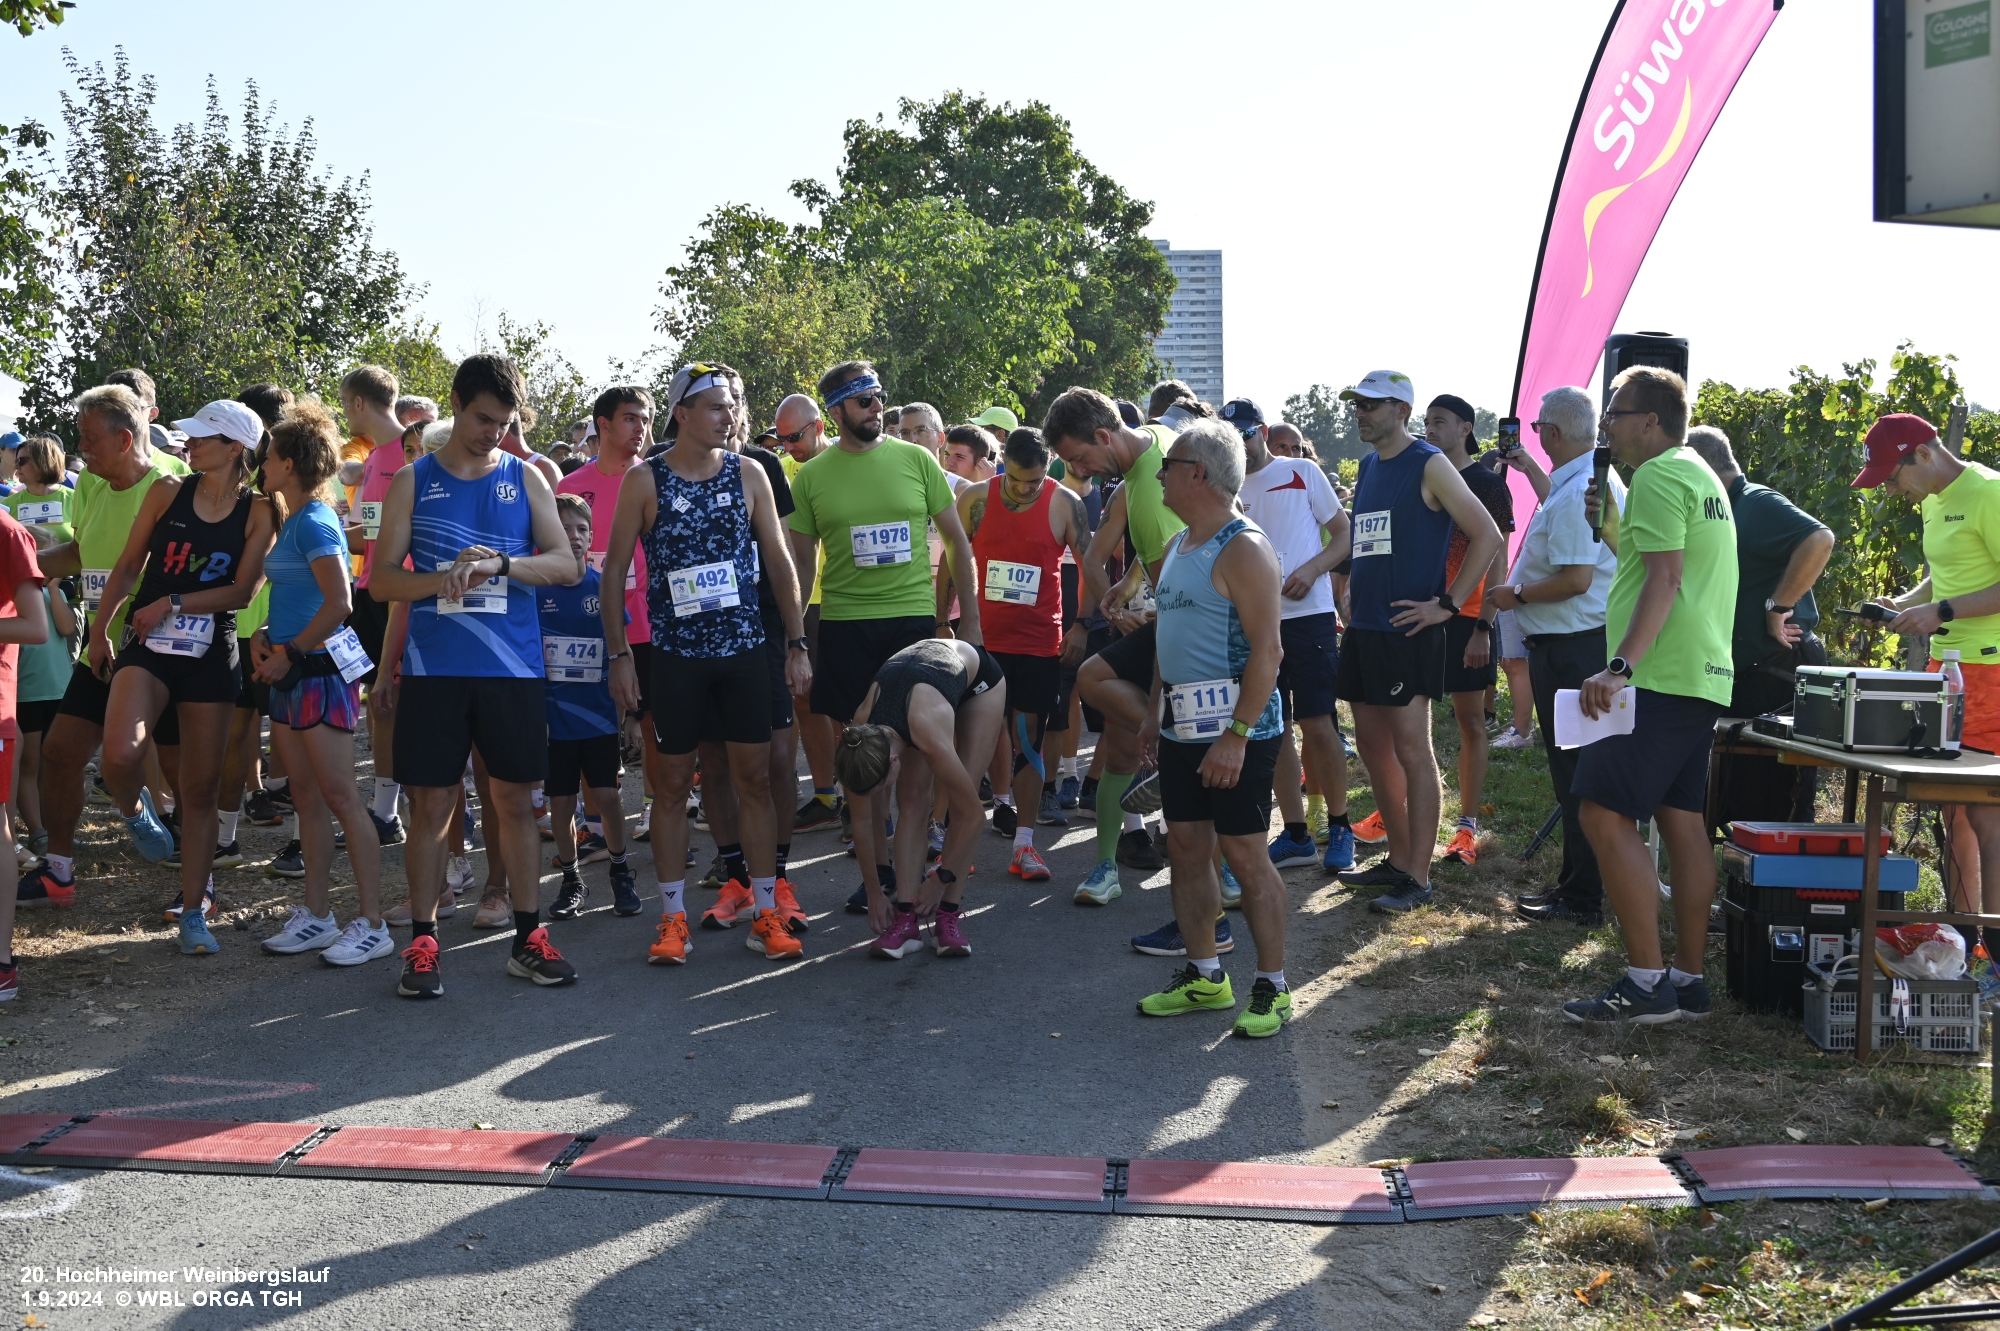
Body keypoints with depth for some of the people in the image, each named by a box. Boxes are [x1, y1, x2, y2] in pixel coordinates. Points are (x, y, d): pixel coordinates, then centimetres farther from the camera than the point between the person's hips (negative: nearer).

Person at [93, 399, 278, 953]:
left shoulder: (258, 512, -2)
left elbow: (242, 592, -6)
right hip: (147, 646, 0)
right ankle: (134, 809, 11)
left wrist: (172, 604, -13)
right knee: (120, 755, -26)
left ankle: (193, 912, 17)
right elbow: (129, 565, 8)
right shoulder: (168, 491, 2)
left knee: (200, 790, 5)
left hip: (211, 654, 0)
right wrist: (99, 627, 8)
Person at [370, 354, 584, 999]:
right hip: (433, 667, -1)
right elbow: (382, 579, 2)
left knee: (514, 801, 6)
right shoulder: (413, 481, 5)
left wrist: (497, 565, -17)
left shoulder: (526, 478, 8)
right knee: (430, 804, 3)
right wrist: (442, 579, -17)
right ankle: (422, 942, 12)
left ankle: (529, 938, 14)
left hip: (512, 667, 1)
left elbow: (567, 565, 0)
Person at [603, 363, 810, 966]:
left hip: (744, 647, 2)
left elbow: (779, 560, 7)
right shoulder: (644, 481, -2)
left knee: (755, 779, 4)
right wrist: (618, 655, -4)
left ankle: (766, 914, 12)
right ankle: (673, 917, 15)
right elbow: (614, 570, 1)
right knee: (673, 783, 5)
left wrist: (797, 645, 3)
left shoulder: (748, 475, 4)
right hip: (674, 653, -2)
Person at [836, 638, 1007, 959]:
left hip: (980, 677, -4)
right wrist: (873, 890, -10)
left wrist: (940, 880, -22)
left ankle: (948, 916, -8)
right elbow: (862, 820, -14)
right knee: (913, 800, -10)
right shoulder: (860, 740, -30)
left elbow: (972, 815, -32)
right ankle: (906, 920, -10)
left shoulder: (928, 734, -44)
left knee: (960, 798, -14)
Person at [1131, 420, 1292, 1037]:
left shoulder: (1243, 548, -15)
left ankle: (1271, 985, 9)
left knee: (1245, 853, -3)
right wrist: (1153, 714, 20)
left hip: (1235, 729, -9)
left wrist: (1237, 735, -24)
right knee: (1186, 848, 12)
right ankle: (1203, 976, 23)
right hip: (1182, 727, 9)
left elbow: (1267, 650, -21)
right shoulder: (1178, 545, 14)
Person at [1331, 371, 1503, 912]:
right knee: (1373, 746, 11)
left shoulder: (1429, 465, -8)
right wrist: (1354, 594, 15)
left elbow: (1487, 536, -12)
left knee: (1411, 751, -5)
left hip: (1408, 630, -8)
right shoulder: (1368, 466, 15)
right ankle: (1398, 858, 22)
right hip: (1364, 628, 8)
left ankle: (1417, 878, 0)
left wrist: (1447, 604, -14)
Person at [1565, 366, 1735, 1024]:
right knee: (1682, 821, 10)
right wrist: (1611, 528, 17)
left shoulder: (1659, 477, -10)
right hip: (1702, 676, 11)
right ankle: (1688, 982, 14)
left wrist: (1621, 667, -28)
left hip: (1660, 677, -11)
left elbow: (1665, 580, -21)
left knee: (1605, 815, -11)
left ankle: (1647, 983, -11)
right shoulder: (1701, 475, 22)